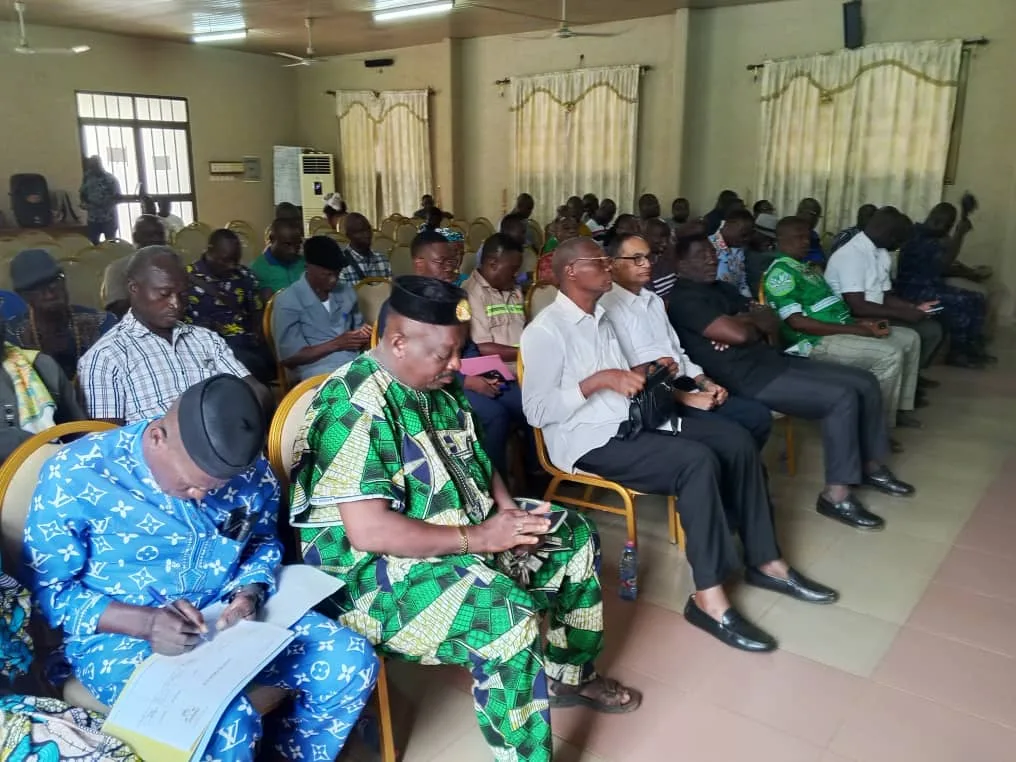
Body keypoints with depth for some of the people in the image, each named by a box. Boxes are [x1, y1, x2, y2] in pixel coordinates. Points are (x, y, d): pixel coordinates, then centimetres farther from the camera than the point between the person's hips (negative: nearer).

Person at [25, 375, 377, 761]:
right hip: (121, 634, -4)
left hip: (227, 616, 4)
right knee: (227, 723, -31)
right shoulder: (75, 473, -17)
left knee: (354, 663, -9)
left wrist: (250, 592, -12)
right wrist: (144, 622, -25)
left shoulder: (252, 473, -7)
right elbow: (47, 589, -10)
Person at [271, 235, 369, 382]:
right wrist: (336, 344, -12)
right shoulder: (288, 301, -4)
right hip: (319, 372, -6)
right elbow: (288, 357, -7)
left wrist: (363, 335, -1)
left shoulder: (346, 291, 14)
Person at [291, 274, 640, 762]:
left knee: (574, 535, 12)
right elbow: (370, 531, -30)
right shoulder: (356, 406, -25)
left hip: (460, 536, 10)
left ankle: (570, 675, 28)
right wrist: (478, 537, -25)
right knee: (509, 615, -32)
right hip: (375, 570, -9)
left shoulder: (439, 386, 3)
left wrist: (508, 512, -5)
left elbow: (475, 461, 15)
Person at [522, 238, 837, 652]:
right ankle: (708, 597, -20)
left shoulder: (601, 317, 16)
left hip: (633, 421, 9)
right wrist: (598, 380, -23)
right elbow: (536, 411, -19)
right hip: (591, 440, -9)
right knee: (699, 461, -28)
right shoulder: (546, 331, -12)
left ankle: (765, 561, 6)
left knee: (735, 439, -4)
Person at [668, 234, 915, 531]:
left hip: (773, 359, 10)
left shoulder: (721, 288, 18)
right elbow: (738, 334, -24)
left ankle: (871, 466, 23)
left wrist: (743, 320, -8)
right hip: (747, 378, -10)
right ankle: (836, 494, -12)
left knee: (865, 382, 6)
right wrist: (756, 325, 0)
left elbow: (772, 320, 15)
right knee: (842, 398, -21)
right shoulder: (684, 299, -13)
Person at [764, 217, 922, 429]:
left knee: (910, 338, 10)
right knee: (890, 355, -24)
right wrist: (854, 330, -21)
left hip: (841, 328, 11)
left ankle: (901, 408, 15)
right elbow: (796, 322, -22)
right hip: (818, 341, -10)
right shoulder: (781, 272, -13)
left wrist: (862, 322, 2)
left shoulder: (808, 267, 20)